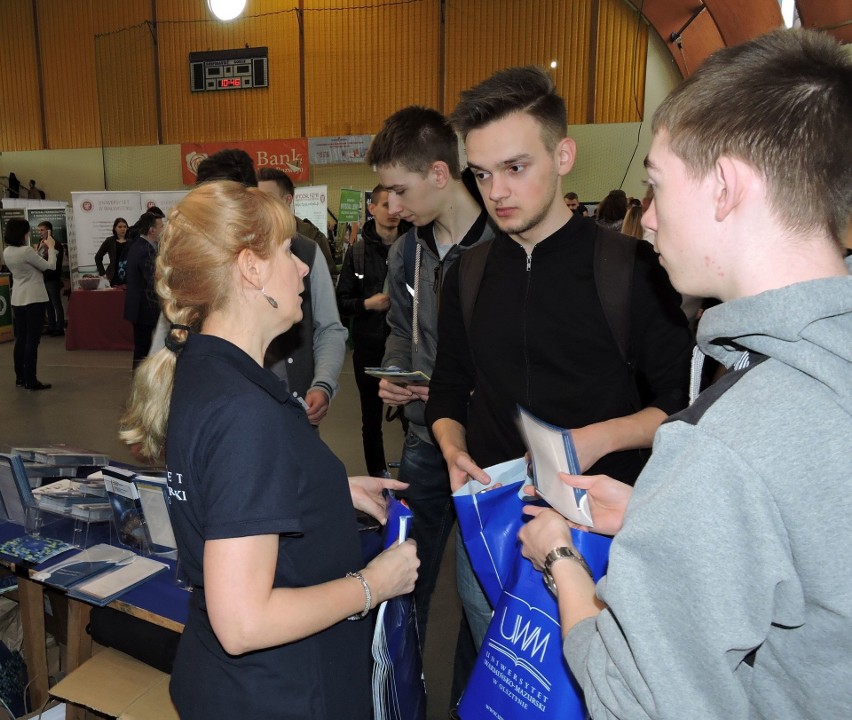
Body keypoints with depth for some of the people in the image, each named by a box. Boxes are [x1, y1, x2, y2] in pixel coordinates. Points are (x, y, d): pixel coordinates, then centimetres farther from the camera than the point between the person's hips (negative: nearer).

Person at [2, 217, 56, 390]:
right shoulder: (26, 251, -19)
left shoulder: (7, 252, 5)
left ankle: (20, 377, 19)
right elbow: (49, 266, -10)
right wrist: (51, 248, 3)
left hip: (17, 300, 8)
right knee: (32, 340, -3)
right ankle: (31, 381, 0)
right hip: (34, 299, -8)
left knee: (21, 339, 13)